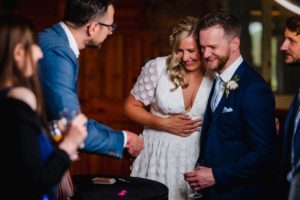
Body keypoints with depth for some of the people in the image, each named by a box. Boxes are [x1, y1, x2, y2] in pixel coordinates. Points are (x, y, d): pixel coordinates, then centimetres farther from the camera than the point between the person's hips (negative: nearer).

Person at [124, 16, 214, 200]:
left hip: (196, 157, 1)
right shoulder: (157, 68, -8)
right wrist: (164, 124, -11)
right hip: (158, 154, 0)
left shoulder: (216, 76, -5)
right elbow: (131, 106, 1)